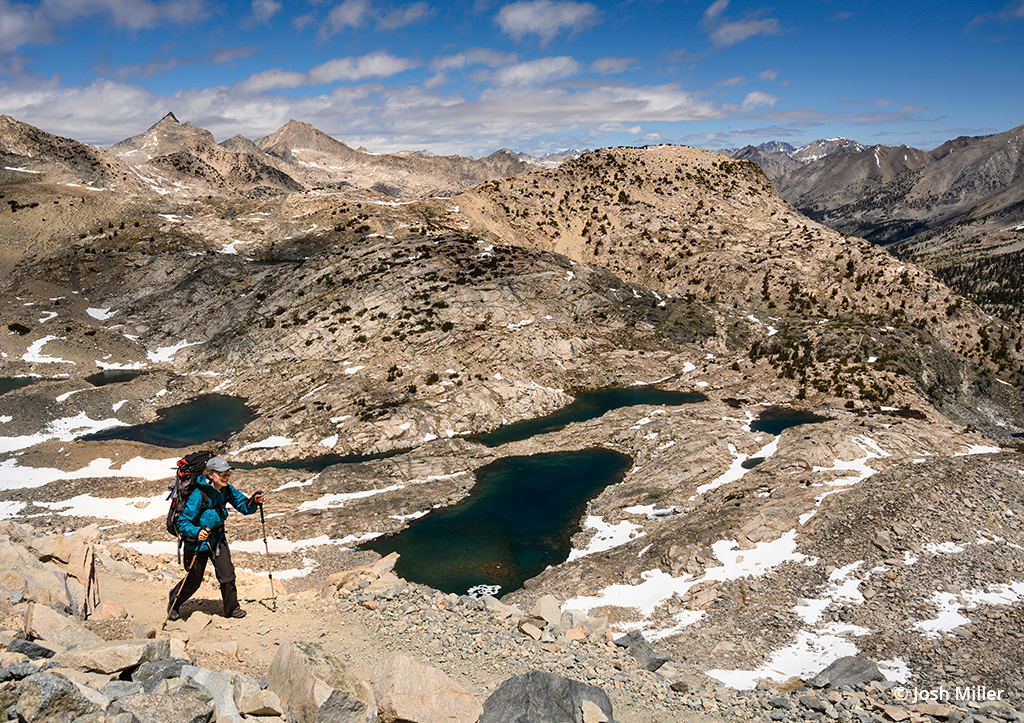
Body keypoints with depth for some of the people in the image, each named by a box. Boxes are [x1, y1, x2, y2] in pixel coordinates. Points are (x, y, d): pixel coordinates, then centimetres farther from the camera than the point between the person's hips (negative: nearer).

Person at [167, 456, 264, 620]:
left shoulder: (226, 490, -8)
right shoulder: (199, 494, -27)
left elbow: (244, 506, -3)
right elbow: (183, 522, -23)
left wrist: (254, 502, -24)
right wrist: (196, 532, -41)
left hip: (218, 538, 5)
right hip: (198, 541, -5)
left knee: (227, 574, -1)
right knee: (194, 581, 11)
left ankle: (231, 608, 19)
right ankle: (174, 601, 40)